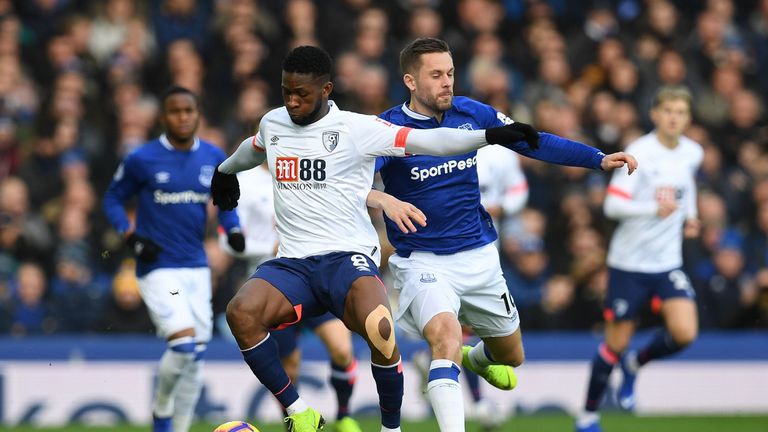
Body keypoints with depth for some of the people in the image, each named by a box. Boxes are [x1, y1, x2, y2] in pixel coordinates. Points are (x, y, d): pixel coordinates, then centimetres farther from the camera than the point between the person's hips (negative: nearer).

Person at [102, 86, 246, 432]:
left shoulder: (213, 158, 4)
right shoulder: (141, 160, -7)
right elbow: (113, 200, 4)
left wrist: (233, 229, 0)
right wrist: (133, 238, -10)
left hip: (196, 268, 5)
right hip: (158, 269, -5)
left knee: (196, 358, 6)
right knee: (184, 343, -20)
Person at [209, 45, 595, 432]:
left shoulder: (356, 128, -2)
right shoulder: (272, 124, 13)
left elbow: (423, 141, -8)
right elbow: (255, 148, 38)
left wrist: (491, 136, -19)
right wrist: (226, 170, 59)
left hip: (347, 256, -4)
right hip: (292, 263, 4)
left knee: (380, 330, -34)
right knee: (241, 312, -27)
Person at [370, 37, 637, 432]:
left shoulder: (470, 113, -2)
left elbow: (533, 143, 6)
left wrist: (599, 159, -2)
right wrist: (383, 199, -52)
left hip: (479, 255, 5)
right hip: (422, 262, -5)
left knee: (510, 357, 19)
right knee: (445, 335, -33)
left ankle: (474, 358, 54)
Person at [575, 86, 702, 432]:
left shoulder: (692, 153, 3)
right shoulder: (640, 152, -16)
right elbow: (612, 205, -24)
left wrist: (690, 215, 11)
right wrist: (655, 209, -36)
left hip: (668, 261, 4)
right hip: (629, 261, -4)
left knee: (685, 333, -15)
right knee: (616, 344, 2)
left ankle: (635, 365, 16)